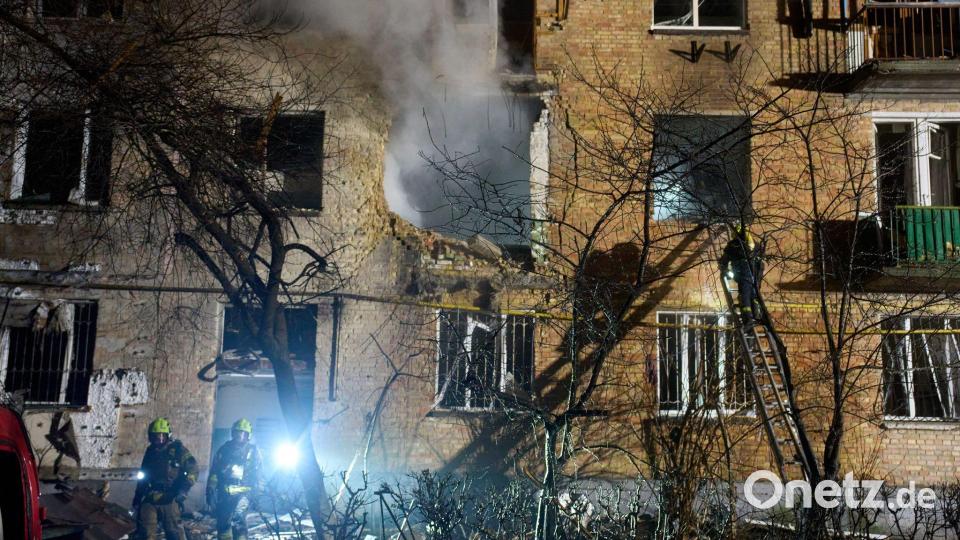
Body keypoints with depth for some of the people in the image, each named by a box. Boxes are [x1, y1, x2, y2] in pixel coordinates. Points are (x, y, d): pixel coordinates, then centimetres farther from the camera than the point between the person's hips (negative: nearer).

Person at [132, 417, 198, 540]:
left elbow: (192, 469, -6)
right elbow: (143, 475, 24)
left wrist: (183, 490, -17)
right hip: (151, 496, 5)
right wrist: (137, 497, 21)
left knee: (174, 530, -4)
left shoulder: (178, 449, -3)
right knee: (144, 530, -1)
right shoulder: (151, 451, 14)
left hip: (169, 498, -5)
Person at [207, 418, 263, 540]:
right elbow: (214, 472, 10)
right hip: (224, 492, 4)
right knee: (222, 523, 7)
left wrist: (254, 492, -4)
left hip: (242, 492, -4)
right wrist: (211, 491, 3)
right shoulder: (224, 449, 9)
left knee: (238, 518, -23)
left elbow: (256, 474, 5)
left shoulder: (253, 451, 4)